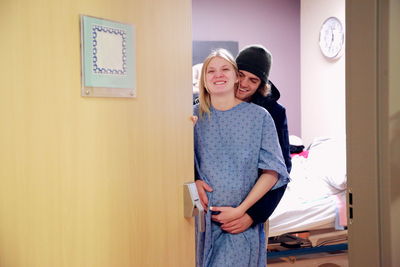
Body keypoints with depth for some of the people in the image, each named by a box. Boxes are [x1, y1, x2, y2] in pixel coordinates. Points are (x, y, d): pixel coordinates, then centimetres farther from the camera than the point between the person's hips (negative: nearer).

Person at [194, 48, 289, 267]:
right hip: (203, 217, 2)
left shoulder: (259, 116, -3)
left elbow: (272, 171, -5)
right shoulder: (195, 116, 3)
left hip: (243, 219, -1)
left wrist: (241, 210, -11)